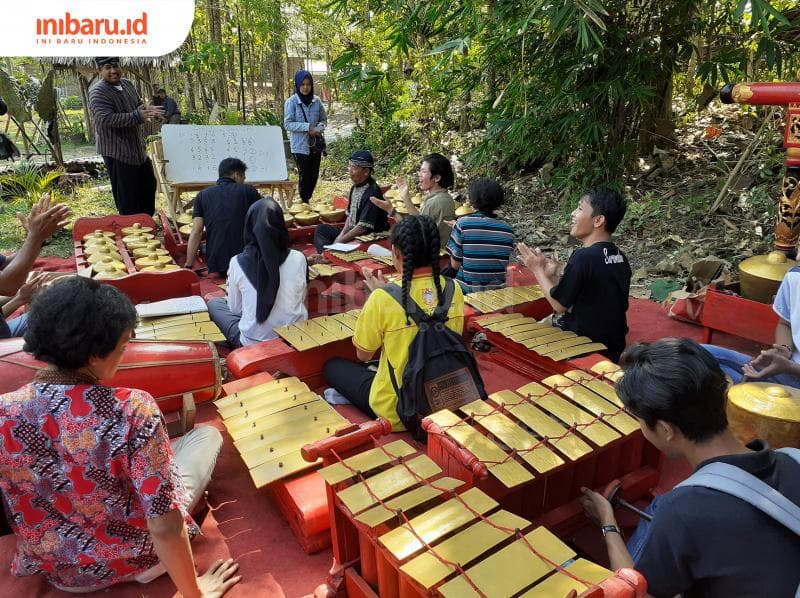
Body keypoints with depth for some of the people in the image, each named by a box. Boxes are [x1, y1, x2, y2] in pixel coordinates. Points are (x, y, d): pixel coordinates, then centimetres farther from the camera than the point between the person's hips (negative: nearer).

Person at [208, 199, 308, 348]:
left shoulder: (237, 263, -12)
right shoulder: (298, 259, -9)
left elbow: (235, 309, 1)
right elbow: (301, 300, 5)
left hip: (252, 343, -3)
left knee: (214, 303, 24)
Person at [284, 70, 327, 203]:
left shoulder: (317, 101, 2)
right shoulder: (291, 102, -8)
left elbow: (323, 119, 12)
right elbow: (288, 124, -12)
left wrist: (319, 128, -11)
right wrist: (308, 127, -20)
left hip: (315, 145, 4)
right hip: (300, 146, -4)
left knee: (314, 175, 10)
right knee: (304, 176, -2)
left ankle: (308, 200, 28)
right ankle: (304, 202, 15)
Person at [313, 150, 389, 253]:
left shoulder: (372, 193, -22)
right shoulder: (355, 188, 8)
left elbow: (363, 226, -24)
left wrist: (340, 240, -18)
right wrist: (341, 234, 0)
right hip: (352, 232, 10)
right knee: (321, 229, 5)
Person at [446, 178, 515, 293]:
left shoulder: (463, 224, -11)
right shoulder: (507, 229, -2)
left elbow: (455, 264, -7)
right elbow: (505, 264, 7)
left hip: (467, 291, -3)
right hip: (498, 291, 4)